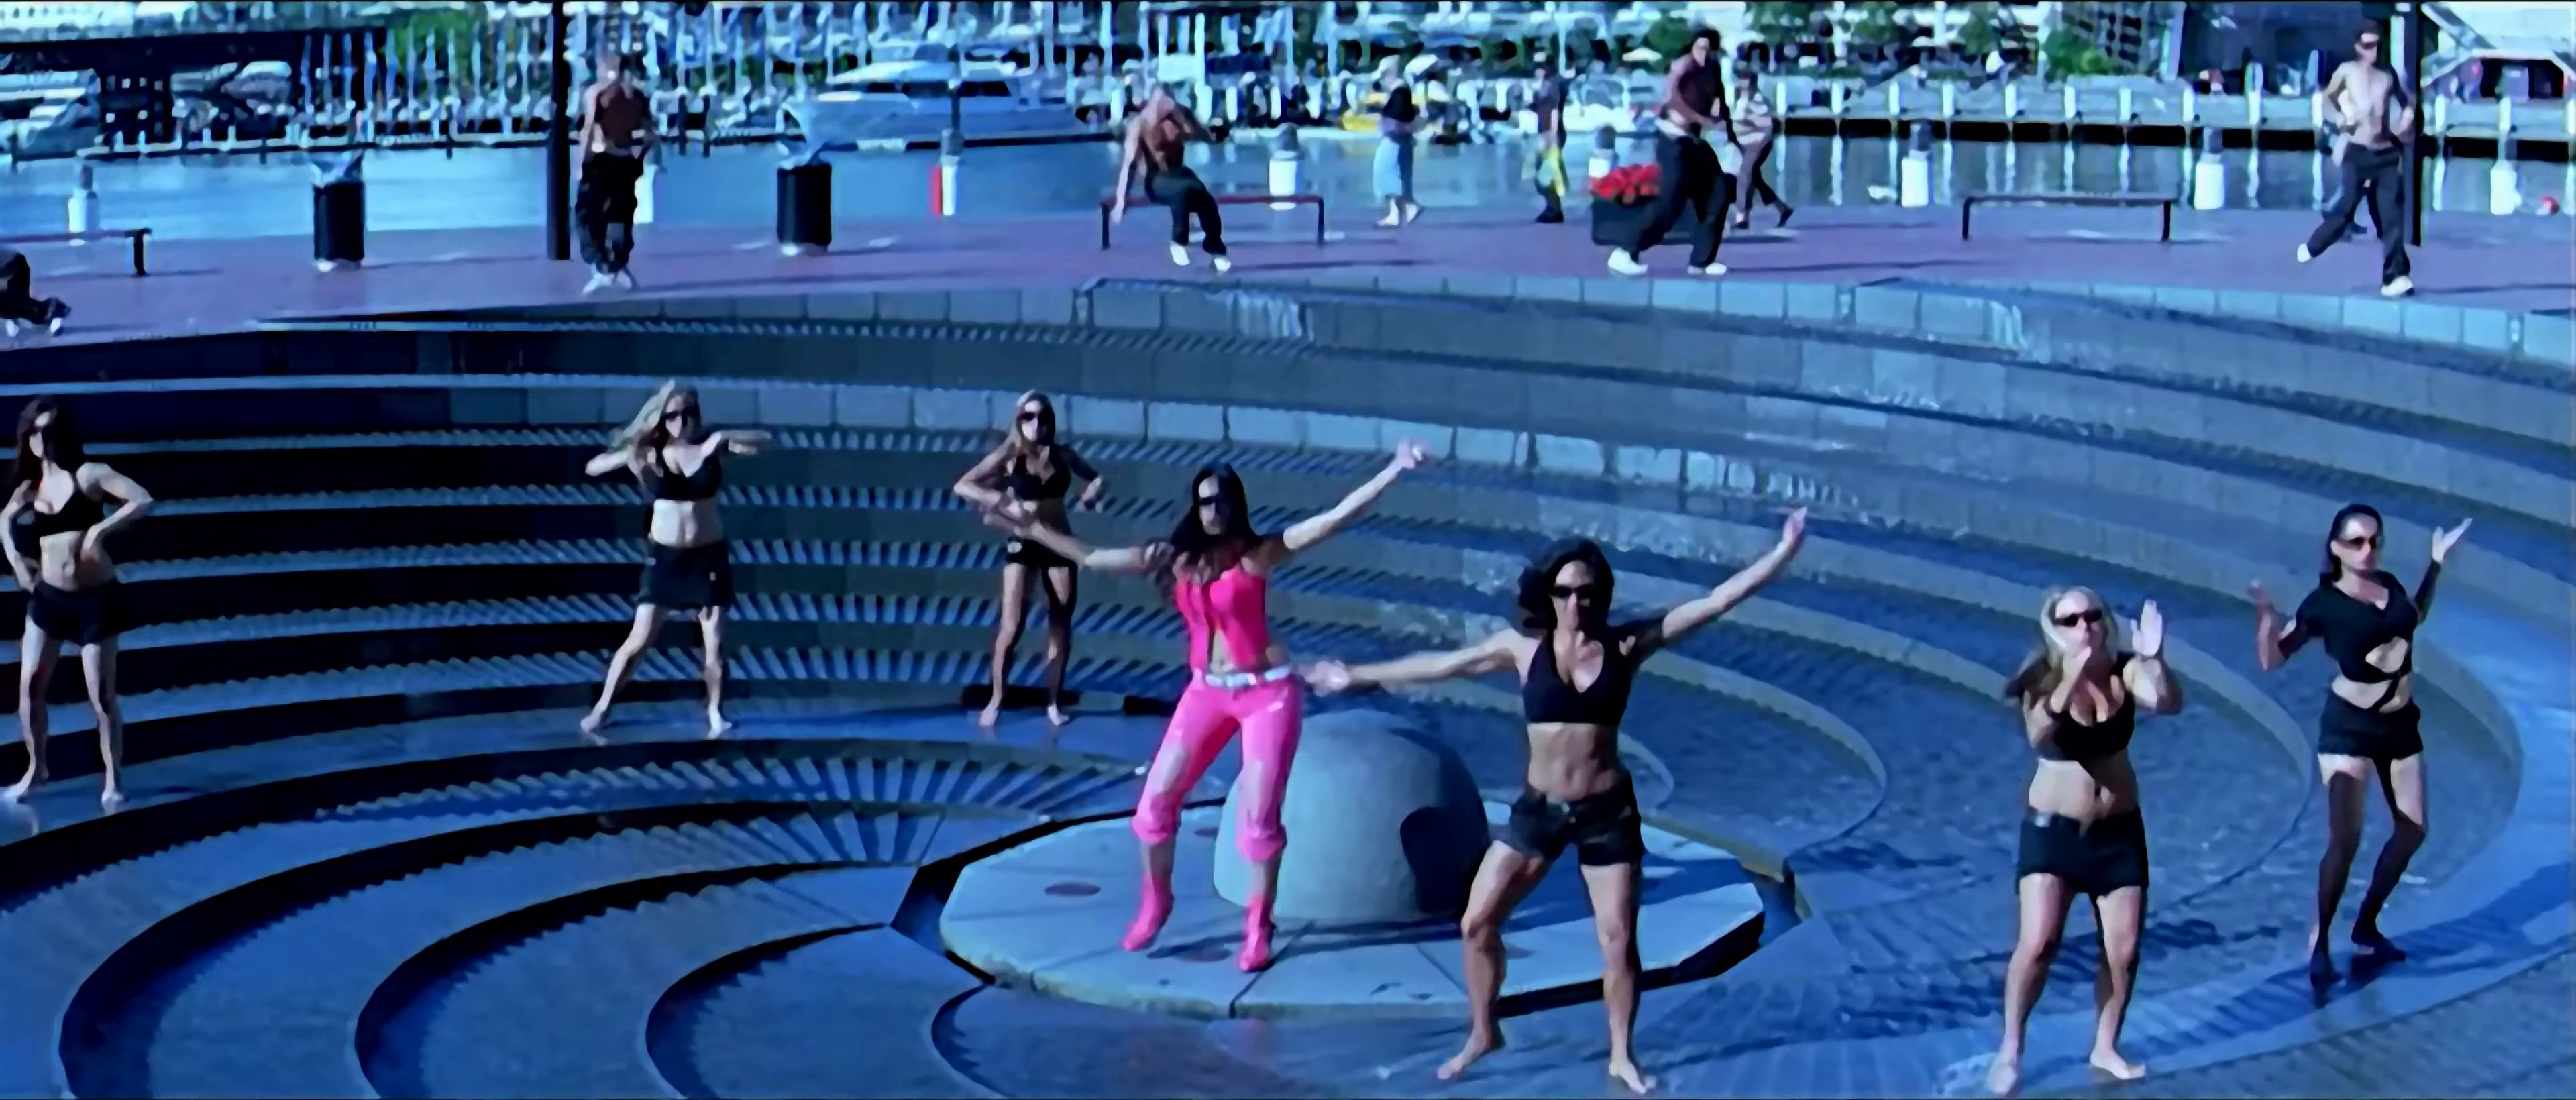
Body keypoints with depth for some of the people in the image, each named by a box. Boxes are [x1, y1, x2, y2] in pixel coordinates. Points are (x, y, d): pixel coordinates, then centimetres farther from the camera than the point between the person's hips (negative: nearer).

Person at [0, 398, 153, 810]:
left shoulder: (88, 474, -8)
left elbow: (142, 501, -20)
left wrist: (100, 530, -24)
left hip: (95, 599, -5)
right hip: (48, 597, 5)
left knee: (102, 697, -2)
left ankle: (112, 782, 10)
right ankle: (35, 769, 21)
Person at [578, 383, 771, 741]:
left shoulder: (712, 445, -5)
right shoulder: (648, 453, -6)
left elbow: (763, 442, -9)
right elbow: (593, 468, -5)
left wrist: (727, 438, -25)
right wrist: (627, 457, -23)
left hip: (709, 555, 1)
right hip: (664, 556, -1)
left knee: (715, 644, 3)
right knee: (638, 641, -3)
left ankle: (715, 714, 19)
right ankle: (600, 711, 7)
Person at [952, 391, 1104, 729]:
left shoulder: (1062, 454, 1)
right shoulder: (1010, 455, -7)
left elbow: (1097, 480, 16)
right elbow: (962, 486, -14)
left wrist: (1090, 496, -7)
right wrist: (1004, 502, -25)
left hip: (1059, 545, 3)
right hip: (1023, 546, -3)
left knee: (1060, 628, 7)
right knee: (1011, 628, -10)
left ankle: (1054, 702, 19)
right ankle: (995, 700, 4)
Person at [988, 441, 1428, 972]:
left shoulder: (1260, 553, -9)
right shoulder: (1175, 557, 1)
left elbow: (1337, 517, -15)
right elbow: (1091, 557, 8)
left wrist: (1393, 471, -23)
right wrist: (1031, 530, 9)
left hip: (1267, 692, -4)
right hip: (1206, 693, 4)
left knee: (1258, 817, -3)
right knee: (1155, 800, 3)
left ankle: (1258, 927, 13)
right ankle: (1155, 902, 24)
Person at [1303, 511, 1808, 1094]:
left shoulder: (1626, 645, -8)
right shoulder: (1525, 647, -4)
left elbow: (1716, 602, -11)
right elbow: (1440, 665, 5)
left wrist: (1782, 552, -16)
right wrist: (1359, 676, 9)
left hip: (1608, 812, -1)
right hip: (1538, 809, 2)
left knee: (1619, 942, 2)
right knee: (1477, 923, 1)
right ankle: (1482, 1034, 23)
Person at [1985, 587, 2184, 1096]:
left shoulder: (2125, 671, -9)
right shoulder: (2046, 681, -16)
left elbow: (2168, 703, -28)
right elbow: (2038, 735, -36)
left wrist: (2154, 660, -48)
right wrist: (2072, 677, -48)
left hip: (2118, 830, 3)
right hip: (2052, 829, -3)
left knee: (2124, 950, 5)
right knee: (2037, 944, -14)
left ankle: (2105, 1049, 25)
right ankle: (2010, 1051, 3)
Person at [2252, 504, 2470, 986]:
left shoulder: (2389, 585, 2)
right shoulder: (2324, 604, -14)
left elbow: (2414, 618, 26)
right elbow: (2271, 659, -13)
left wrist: (2436, 564, 17)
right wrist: (2266, 615, -30)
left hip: (2400, 724, 7)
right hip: (2349, 727, -6)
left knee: (2412, 830, 11)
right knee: (2345, 839, -16)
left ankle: (2367, 925, 27)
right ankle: (2320, 943, -2)